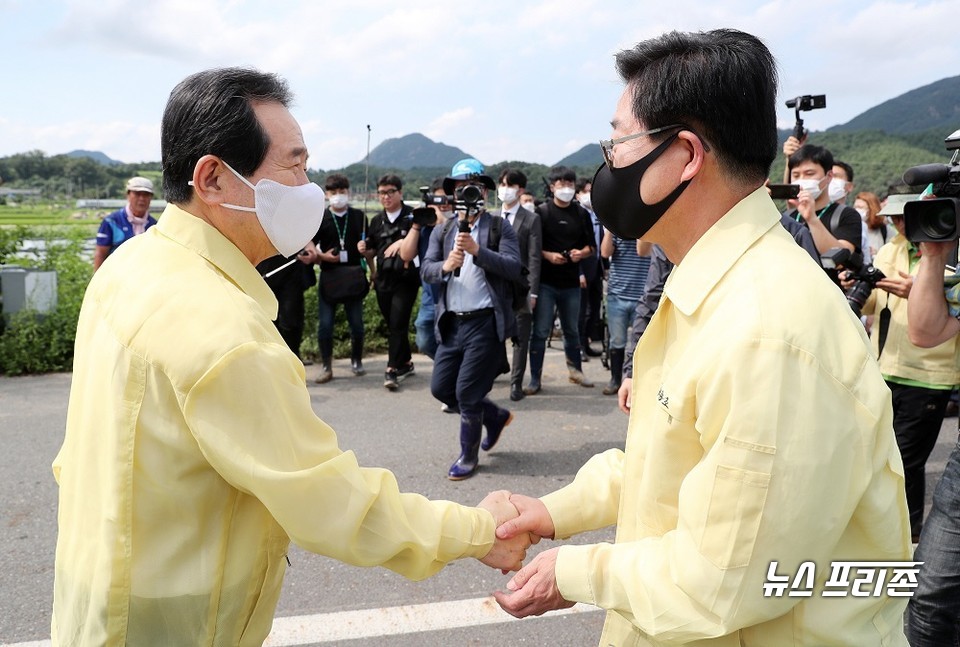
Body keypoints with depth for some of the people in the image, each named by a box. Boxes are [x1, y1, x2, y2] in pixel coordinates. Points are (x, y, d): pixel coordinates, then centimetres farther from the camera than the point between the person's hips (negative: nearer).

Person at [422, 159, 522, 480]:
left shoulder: (500, 228, -2)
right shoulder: (442, 231, 10)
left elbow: (513, 267, -14)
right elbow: (426, 269, 0)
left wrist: (477, 251, -26)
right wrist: (445, 265, -21)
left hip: (485, 322, -5)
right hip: (452, 322, 6)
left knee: (467, 392, -3)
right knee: (441, 387, 10)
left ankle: (468, 457, 19)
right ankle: (495, 416, 35)